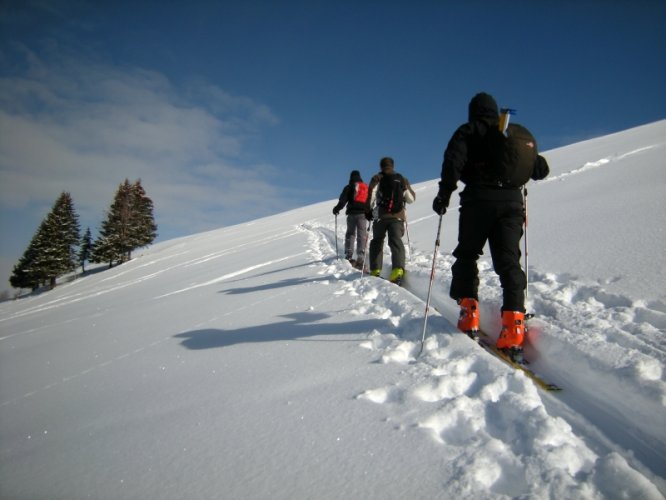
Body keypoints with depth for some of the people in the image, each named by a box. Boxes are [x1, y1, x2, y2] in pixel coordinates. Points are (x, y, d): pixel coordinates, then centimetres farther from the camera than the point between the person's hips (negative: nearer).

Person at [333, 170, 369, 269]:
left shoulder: (349, 187, 7)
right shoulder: (366, 187, 18)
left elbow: (343, 200, -4)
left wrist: (336, 209, 4)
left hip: (352, 213, -1)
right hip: (363, 213, 1)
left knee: (350, 234, 9)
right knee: (362, 235, -3)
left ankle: (348, 256, 0)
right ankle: (360, 259, -14)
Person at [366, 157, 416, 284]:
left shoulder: (378, 178, 7)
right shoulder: (403, 180, 15)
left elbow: (371, 194, -8)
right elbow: (411, 199, 18)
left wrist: (368, 211, 0)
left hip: (381, 216, -1)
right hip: (398, 217, 1)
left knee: (377, 241, 14)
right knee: (396, 241, -10)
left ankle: (375, 270, 6)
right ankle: (398, 269, -33)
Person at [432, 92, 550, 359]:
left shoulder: (467, 132, 10)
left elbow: (453, 161, -9)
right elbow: (540, 169, 19)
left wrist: (444, 193, -6)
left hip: (478, 201, -2)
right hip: (512, 203, 3)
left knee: (467, 255, 12)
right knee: (509, 262, -2)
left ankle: (469, 311, 2)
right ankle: (513, 325, -14)